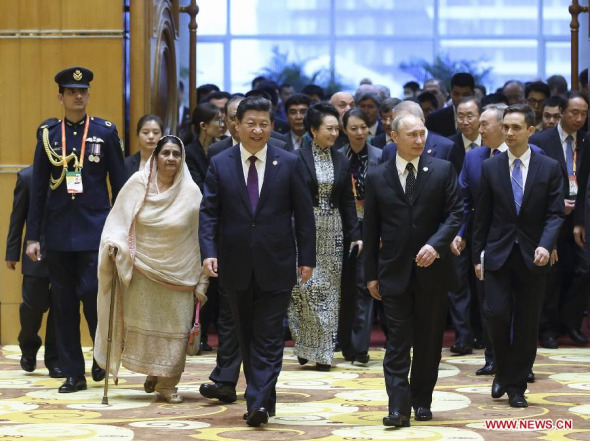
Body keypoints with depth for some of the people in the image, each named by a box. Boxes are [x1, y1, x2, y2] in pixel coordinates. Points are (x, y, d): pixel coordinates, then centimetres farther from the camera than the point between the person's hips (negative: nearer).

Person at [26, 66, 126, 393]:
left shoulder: (106, 132, 2)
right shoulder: (48, 136, 6)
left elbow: (119, 183, 4)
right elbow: (38, 191, 8)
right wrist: (33, 237, 4)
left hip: (95, 231, -2)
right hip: (59, 233, 2)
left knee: (92, 293, -11)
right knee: (64, 305, 4)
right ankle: (73, 373, 12)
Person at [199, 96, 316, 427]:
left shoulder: (290, 163, 0)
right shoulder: (220, 164, 3)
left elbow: (304, 214, 2)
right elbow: (209, 213, 0)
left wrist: (307, 258, -1)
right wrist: (209, 251, -13)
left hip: (275, 266, -2)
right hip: (237, 266, 2)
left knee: (268, 337, -7)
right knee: (247, 336, 11)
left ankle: (259, 403, -11)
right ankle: (263, 398, 22)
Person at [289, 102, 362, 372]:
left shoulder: (341, 162, 10)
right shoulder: (298, 159, -4)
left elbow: (348, 201, 11)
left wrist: (355, 235, 3)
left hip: (332, 232, 4)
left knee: (329, 291, 5)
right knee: (306, 287, -8)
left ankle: (323, 352, 11)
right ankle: (305, 346, 4)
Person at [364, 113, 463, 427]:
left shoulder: (442, 170, 2)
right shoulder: (377, 177, 3)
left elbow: (455, 213, -2)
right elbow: (370, 230, 5)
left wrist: (435, 245, -19)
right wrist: (371, 274, 3)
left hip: (431, 269, 1)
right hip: (394, 271, -1)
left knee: (429, 341, 8)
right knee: (397, 342, -4)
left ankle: (422, 401, 21)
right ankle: (398, 408, -6)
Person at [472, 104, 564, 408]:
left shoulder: (549, 168, 1)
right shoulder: (491, 167, 3)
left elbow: (555, 214, -3)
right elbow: (482, 216, 6)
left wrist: (545, 246, -19)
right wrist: (477, 256, 4)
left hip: (532, 257, 0)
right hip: (498, 254, 0)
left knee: (526, 324, 3)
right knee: (496, 313, -12)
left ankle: (516, 386, 14)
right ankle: (503, 371, 13)